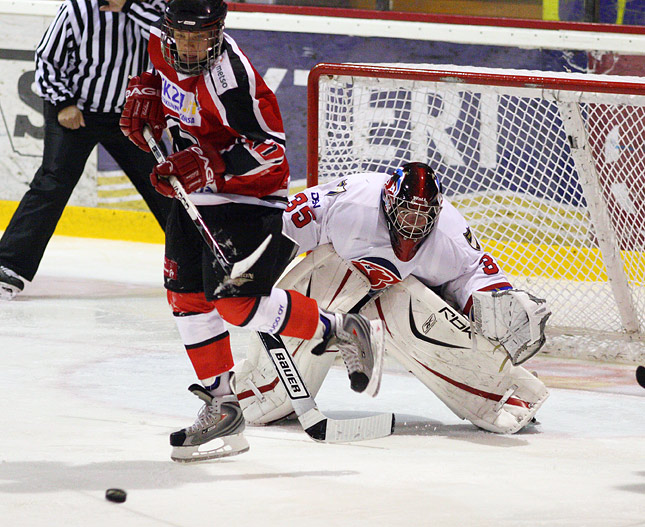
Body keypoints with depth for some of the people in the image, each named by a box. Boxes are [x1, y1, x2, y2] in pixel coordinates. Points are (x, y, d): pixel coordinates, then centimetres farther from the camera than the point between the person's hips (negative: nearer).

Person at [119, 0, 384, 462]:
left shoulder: (228, 75, -29)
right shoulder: (163, 45, -3)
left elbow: (271, 147, -28)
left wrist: (212, 164, -39)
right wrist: (146, 96, 5)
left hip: (249, 198, -9)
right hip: (195, 197, 9)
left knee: (237, 299, -19)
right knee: (187, 296, 4)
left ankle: (346, 333, -2)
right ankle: (222, 407, 11)